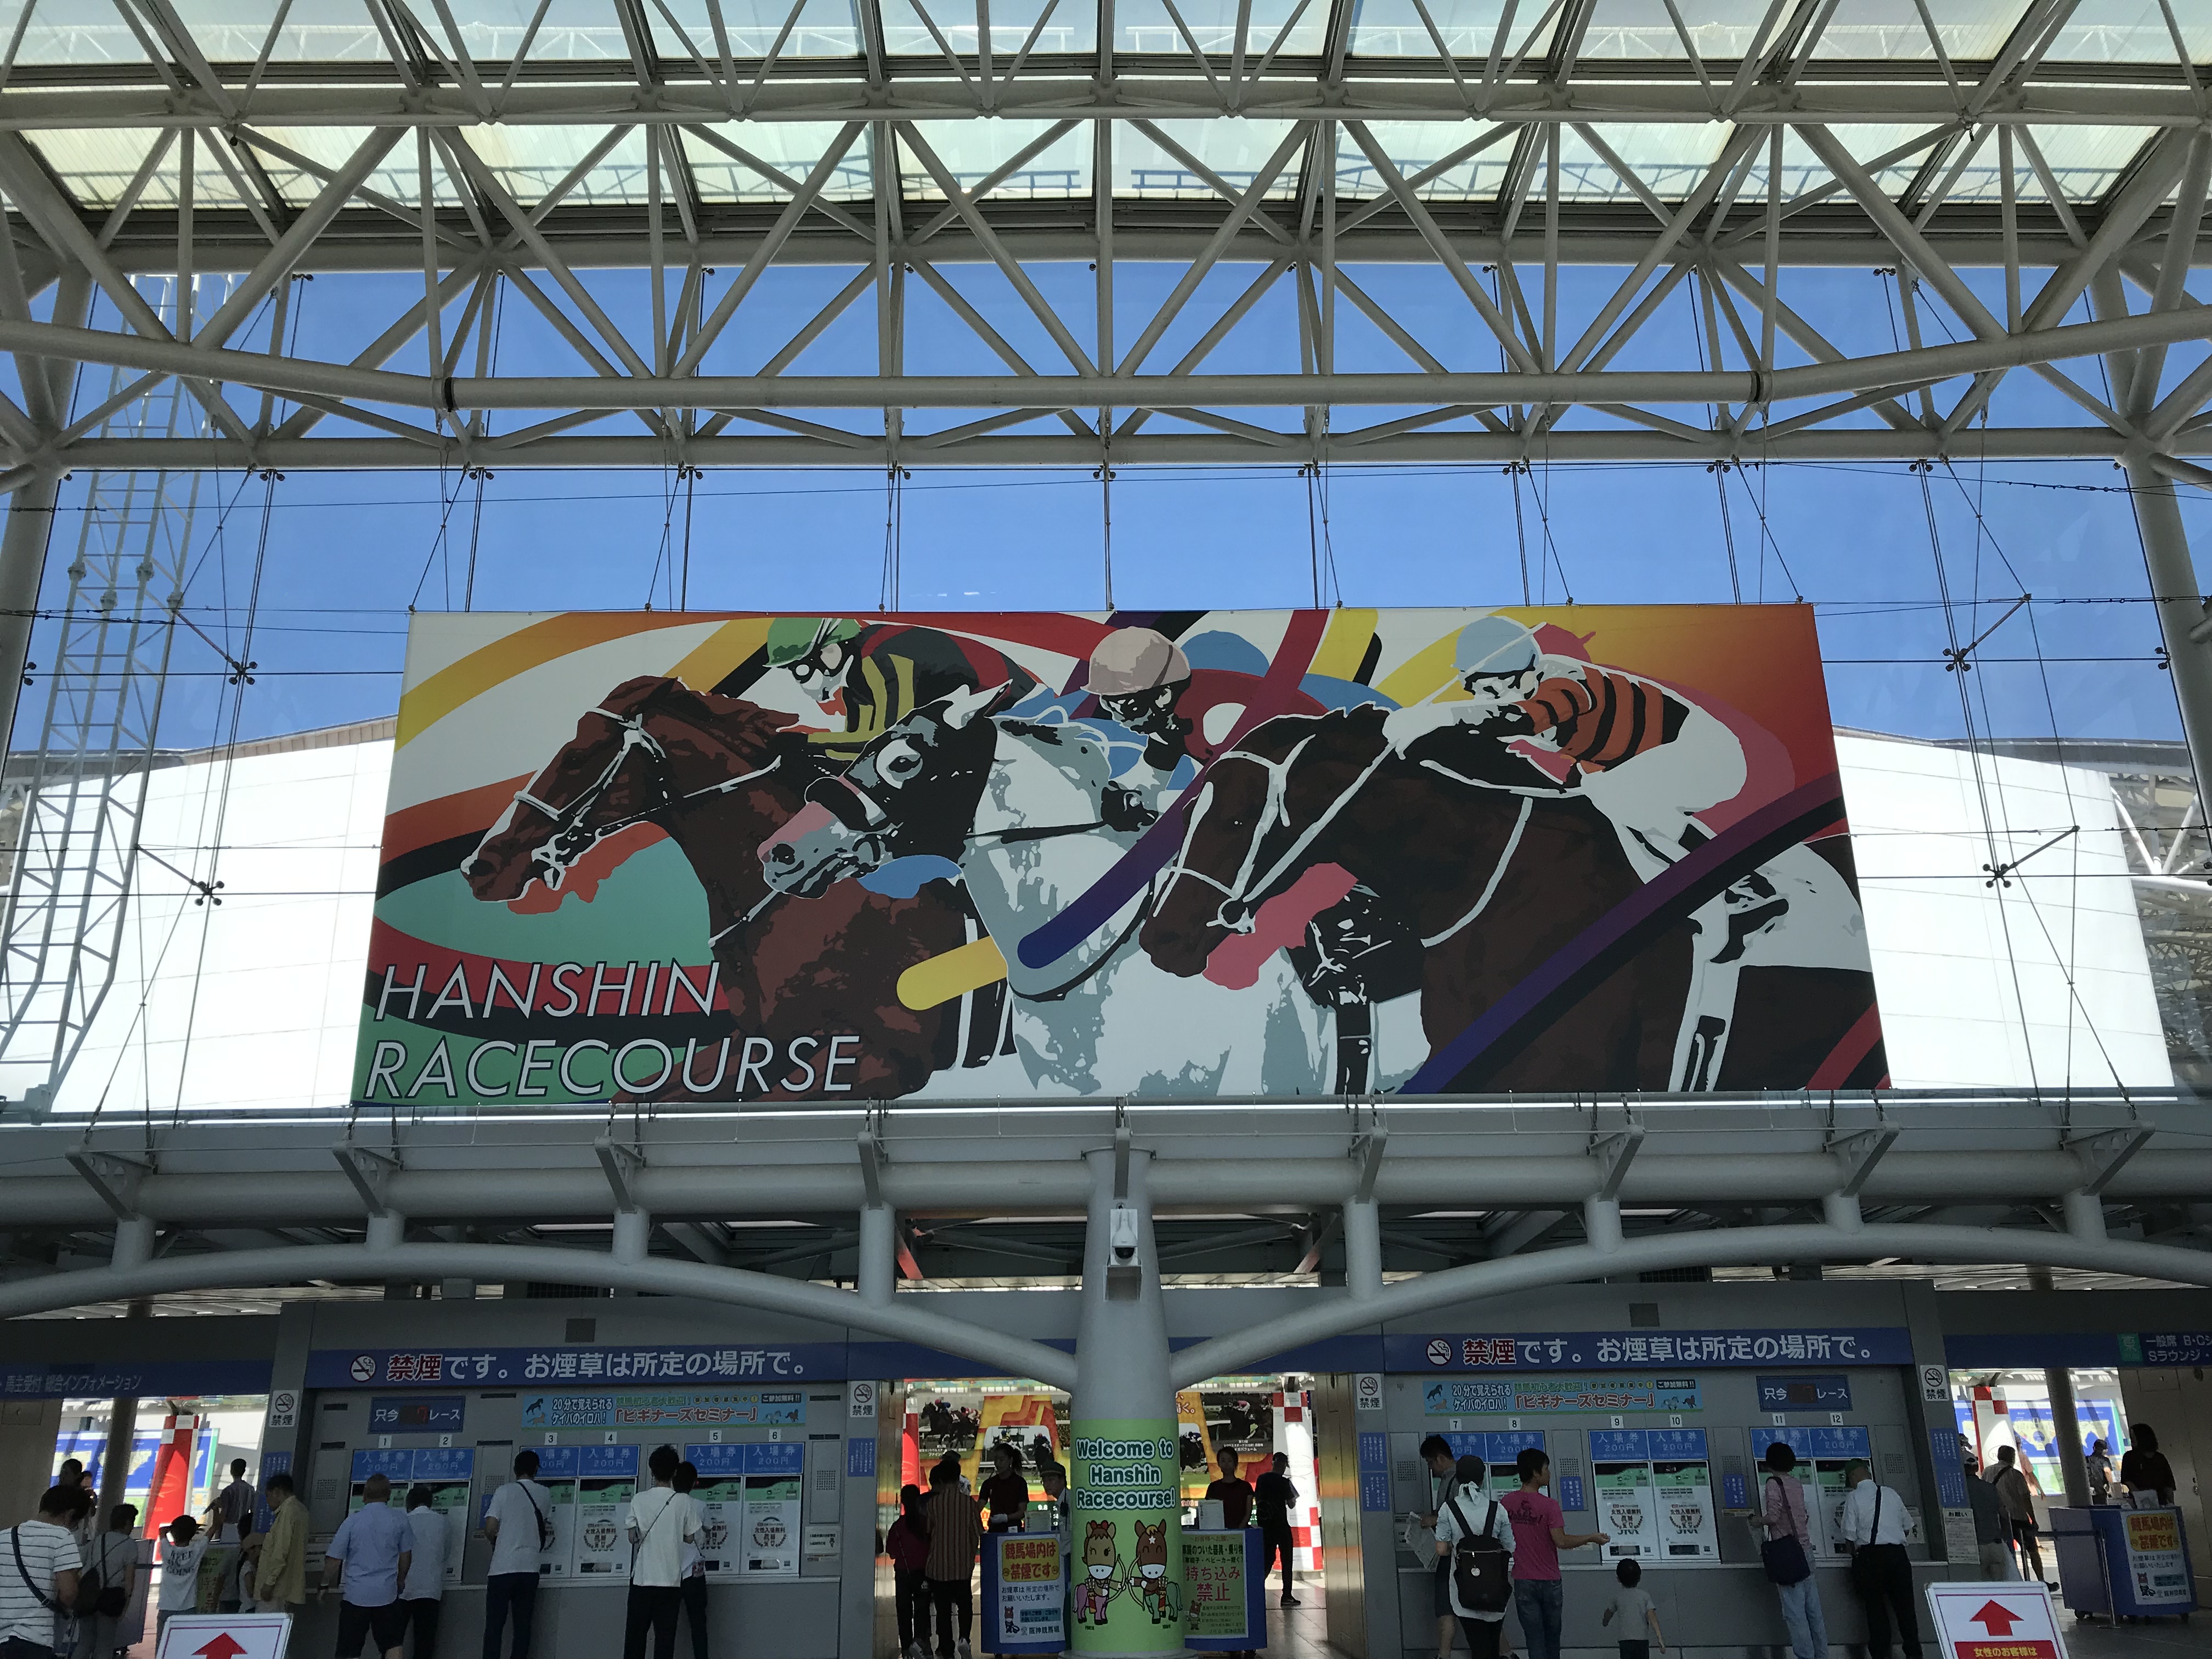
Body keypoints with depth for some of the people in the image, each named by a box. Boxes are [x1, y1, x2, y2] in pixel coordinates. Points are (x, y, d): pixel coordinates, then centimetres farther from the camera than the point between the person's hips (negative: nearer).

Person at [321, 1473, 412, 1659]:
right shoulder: (399, 1521, 0)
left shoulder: (352, 1521, -5)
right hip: (387, 1594, 1)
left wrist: (325, 1585, 12)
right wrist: (400, 1581, 25)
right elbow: (406, 1558, 9)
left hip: (356, 1595, -1)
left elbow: (334, 1559, -4)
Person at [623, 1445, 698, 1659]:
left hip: (642, 1577, 1)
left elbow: (633, 1537, 3)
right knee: (665, 1633, 3)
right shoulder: (684, 1502, -6)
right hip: (670, 1578, -1)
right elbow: (690, 1538, 1)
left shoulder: (639, 1500, -2)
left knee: (635, 1631, 10)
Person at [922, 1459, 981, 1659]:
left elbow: (927, 1531, 4)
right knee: (965, 1604, 17)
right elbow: (977, 1533, -2)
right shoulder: (969, 1502, -6)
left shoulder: (933, 1503, -6)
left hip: (938, 1564, 0)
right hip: (962, 1565, 0)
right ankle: (964, 1638, -4)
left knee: (943, 1609, 9)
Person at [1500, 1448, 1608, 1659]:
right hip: (1549, 1581, -2)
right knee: (1552, 1638, 17)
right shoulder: (1549, 1505, -15)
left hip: (1523, 1581, 2)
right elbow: (1561, 1541, -20)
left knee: (1535, 1640, 4)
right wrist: (1591, 1538, -9)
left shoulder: (1507, 1503, -3)